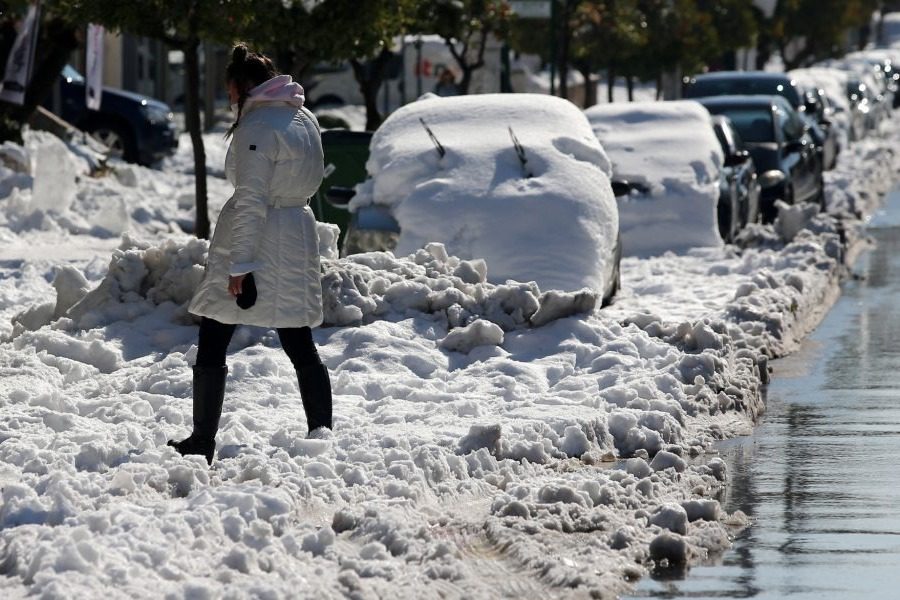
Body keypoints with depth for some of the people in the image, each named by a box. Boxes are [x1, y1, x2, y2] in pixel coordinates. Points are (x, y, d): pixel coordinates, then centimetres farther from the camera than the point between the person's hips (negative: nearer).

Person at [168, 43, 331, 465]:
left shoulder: (256, 128, -16)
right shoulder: (305, 120, 9)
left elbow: (251, 201, -20)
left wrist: (239, 264, -19)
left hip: (255, 240, -8)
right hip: (298, 237, 8)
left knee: (212, 345, 3)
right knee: (300, 347, 10)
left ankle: (202, 441, 7)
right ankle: (321, 432, 4)